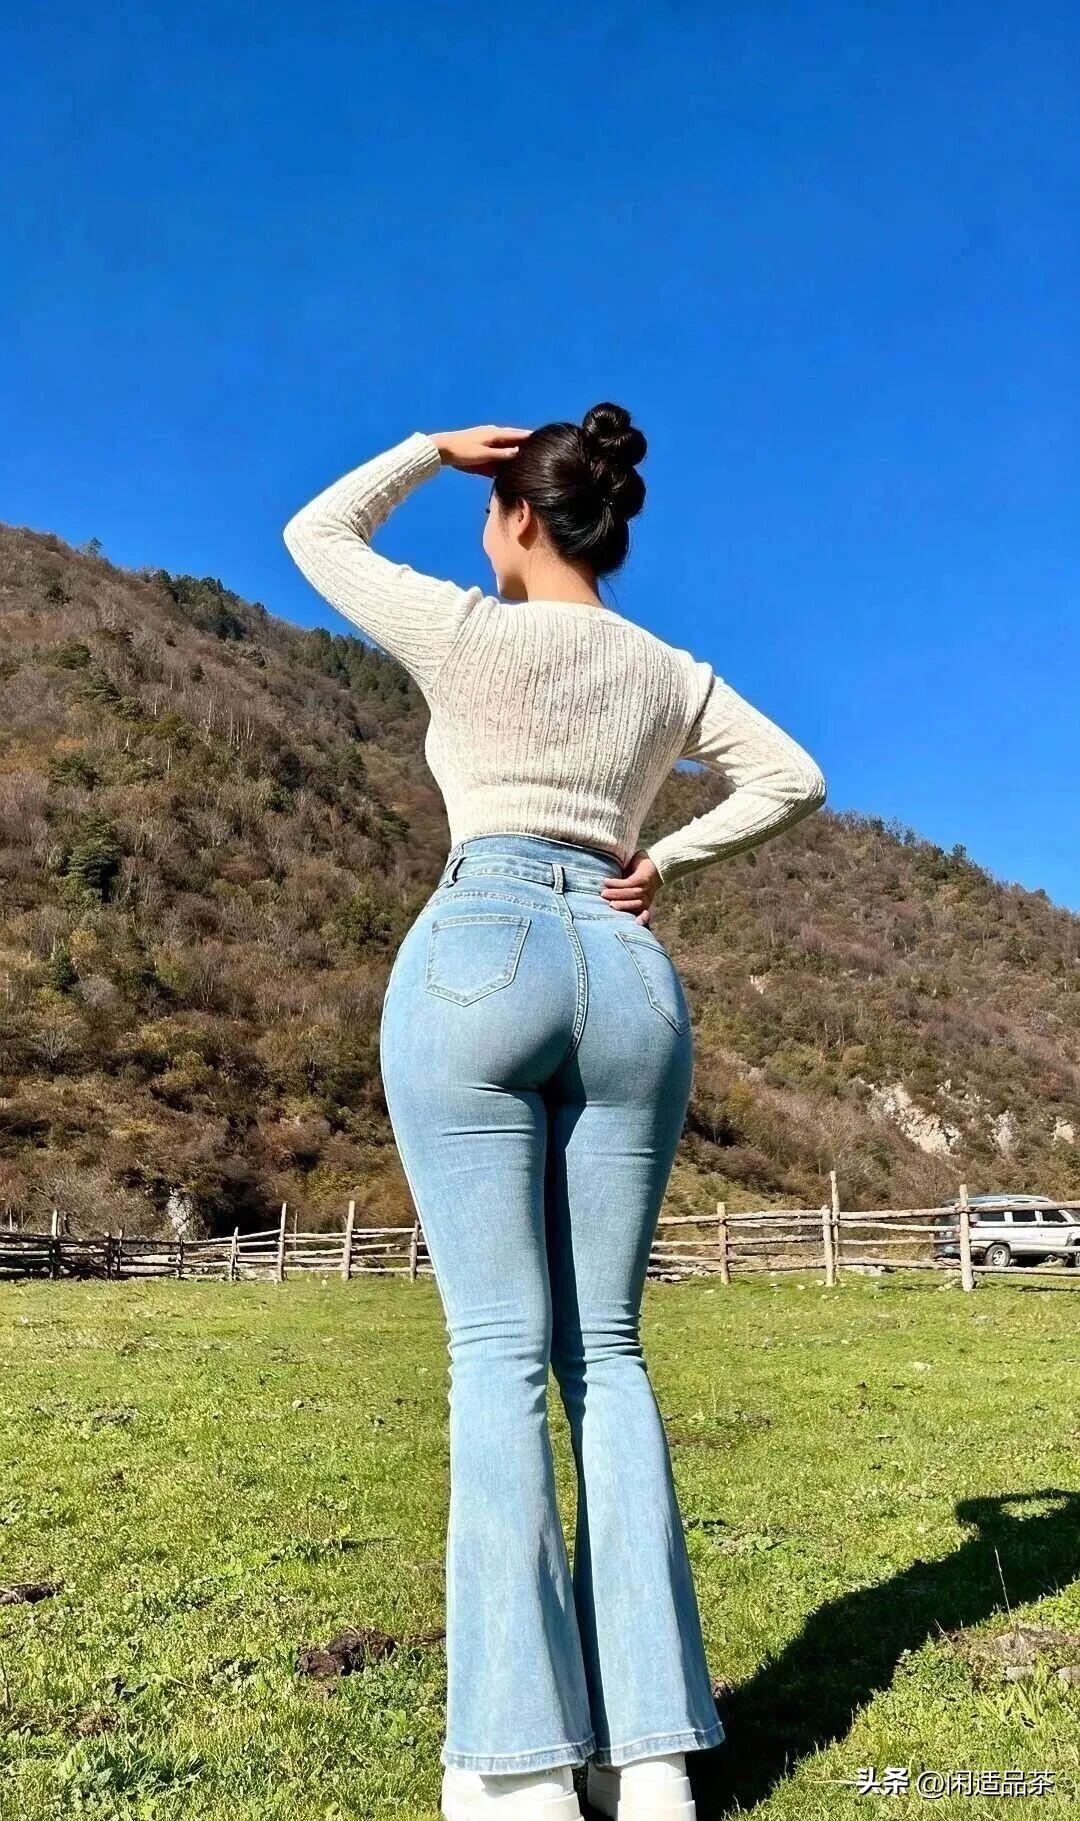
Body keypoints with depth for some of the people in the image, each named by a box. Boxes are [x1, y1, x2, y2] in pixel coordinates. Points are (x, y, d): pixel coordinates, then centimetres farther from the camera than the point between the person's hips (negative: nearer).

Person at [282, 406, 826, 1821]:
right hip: (632, 983, 4)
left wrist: (434, 448, 29)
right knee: (606, 1348, 5)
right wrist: (670, 860, 14)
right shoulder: (671, 672, 17)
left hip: (478, 965, -4)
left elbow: (318, 535, 21)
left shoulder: (468, 630, 6)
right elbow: (795, 778, 18)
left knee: (500, 1349, -5)